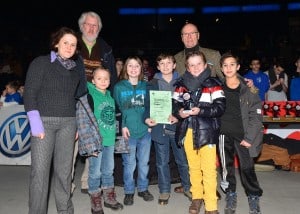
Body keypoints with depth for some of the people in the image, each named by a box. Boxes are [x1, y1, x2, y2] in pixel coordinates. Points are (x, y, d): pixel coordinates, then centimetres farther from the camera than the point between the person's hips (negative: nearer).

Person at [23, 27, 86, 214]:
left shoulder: (77, 67, 13)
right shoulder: (41, 63, -1)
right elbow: (30, 93, -6)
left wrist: (78, 123, 13)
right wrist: (35, 123, -14)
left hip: (68, 123, 4)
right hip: (44, 120, -4)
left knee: (65, 169, 7)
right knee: (40, 170, -5)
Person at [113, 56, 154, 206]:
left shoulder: (145, 86, 9)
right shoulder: (119, 87, 1)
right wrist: (122, 126, -10)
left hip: (145, 130, 3)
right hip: (128, 131, -2)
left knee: (144, 163, 12)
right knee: (129, 164, 5)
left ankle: (143, 188, 29)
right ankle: (129, 191, 22)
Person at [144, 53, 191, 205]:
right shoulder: (152, 84, 6)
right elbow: (148, 105, 3)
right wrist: (147, 118, -15)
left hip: (178, 127, 0)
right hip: (160, 128, 1)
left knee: (183, 160, 10)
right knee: (162, 162, 10)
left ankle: (187, 187, 30)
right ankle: (164, 191, 26)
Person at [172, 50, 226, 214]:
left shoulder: (213, 84, -4)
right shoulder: (181, 84, 8)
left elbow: (220, 107, -10)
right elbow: (174, 104, 10)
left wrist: (201, 111, -21)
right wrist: (179, 112, -11)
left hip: (206, 131, -4)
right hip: (187, 131, 4)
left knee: (208, 169, -2)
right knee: (193, 167, 17)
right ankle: (197, 197, 35)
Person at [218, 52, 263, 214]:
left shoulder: (249, 89, -2)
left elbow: (256, 115, -4)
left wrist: (249, 137, -10)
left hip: (243, 134, -2)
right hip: (224, 134, 2)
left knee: (247, 167, 0)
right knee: (227, 167, 9)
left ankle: (254, 198, 22)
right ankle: (230, 196, 27)